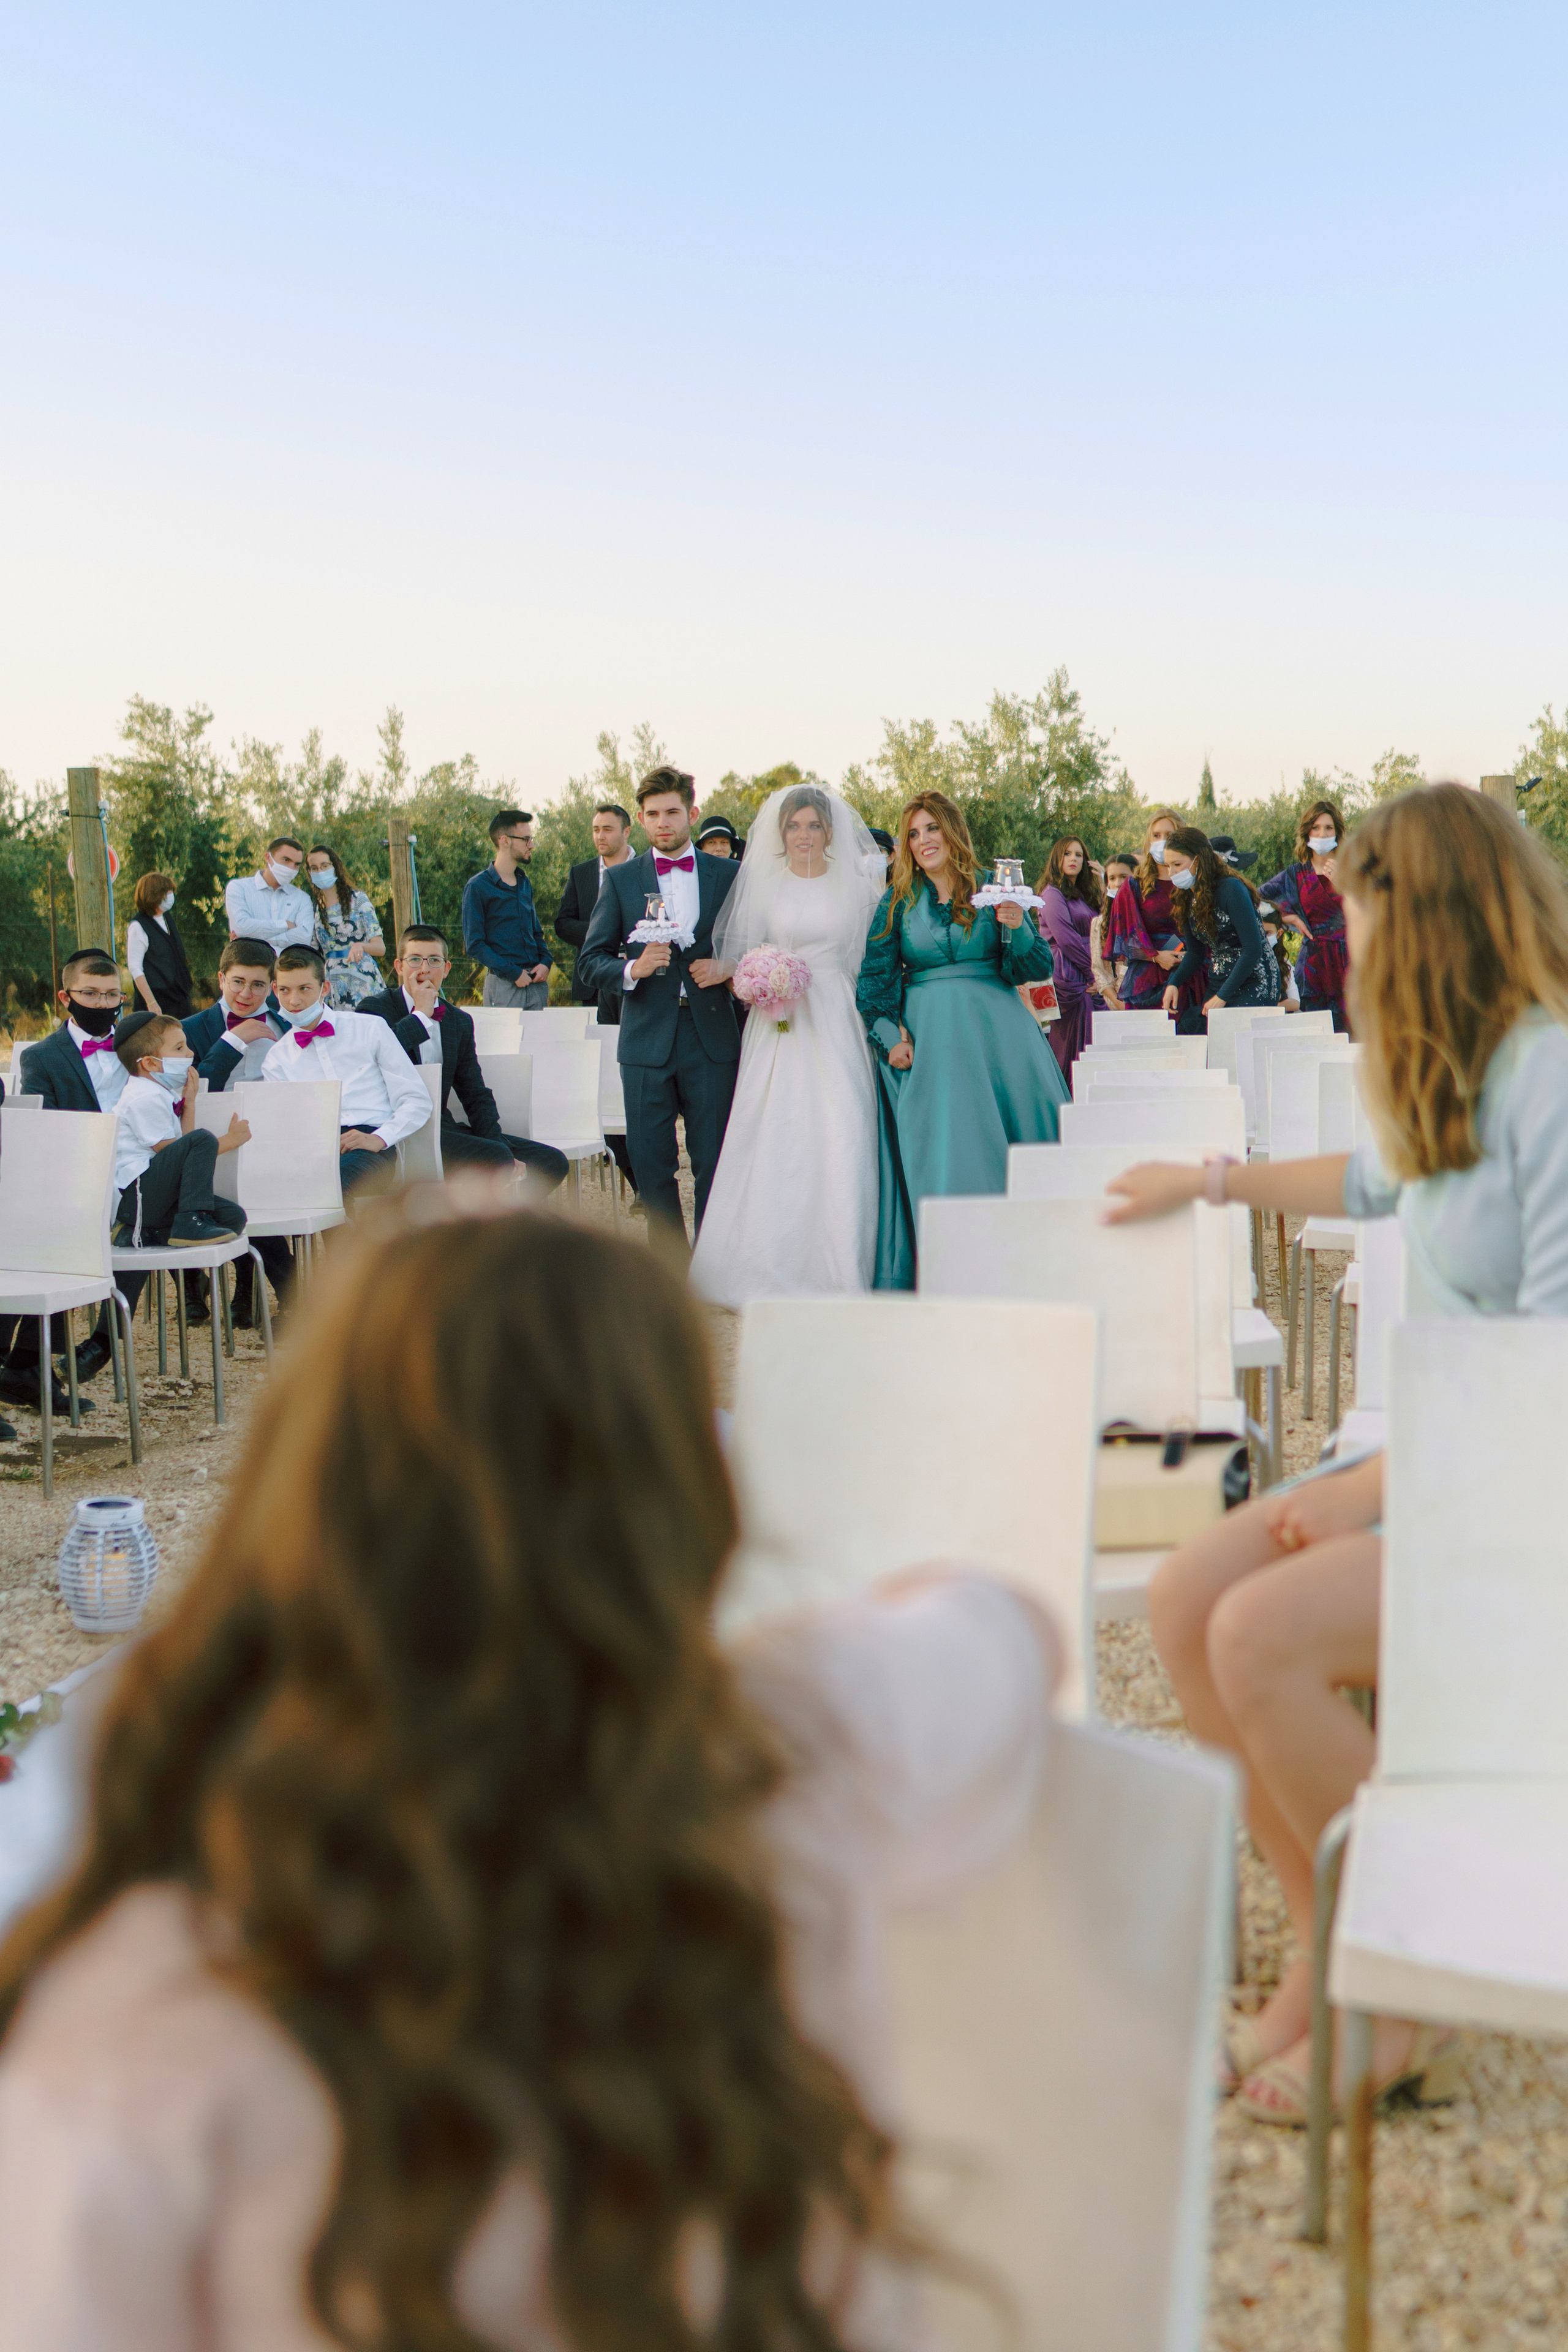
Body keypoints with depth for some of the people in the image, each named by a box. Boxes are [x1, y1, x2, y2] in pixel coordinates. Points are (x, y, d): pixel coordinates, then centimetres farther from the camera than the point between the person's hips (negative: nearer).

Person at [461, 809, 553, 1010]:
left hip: (537, 984, 6)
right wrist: (513, 973, -15)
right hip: (503, 984, -6)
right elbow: (474, 946, -9)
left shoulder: (525, 884, 16)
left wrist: (545, 962, 4)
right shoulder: (477, 887, -5)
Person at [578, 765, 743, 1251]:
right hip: (647, 1041, 0)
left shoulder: (728, 875, 8)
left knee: (715, 1164, 1)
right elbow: (591, 963, 4)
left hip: (712, 1041, 0)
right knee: (651, 1165, 3)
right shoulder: (620, 879, 7)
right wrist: (631, 969, -16)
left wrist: (727, 967, -8)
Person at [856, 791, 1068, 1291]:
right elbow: (875, 978, 8)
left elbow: (1037, 968, 3)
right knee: (941, 1143, -4)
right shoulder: (898, 903, 7)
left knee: (1023, 1125, -3)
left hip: (997, 1029, 0)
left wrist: (1016, 929, -15)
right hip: (930, 1037, 0)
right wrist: (891, 1035, -4)